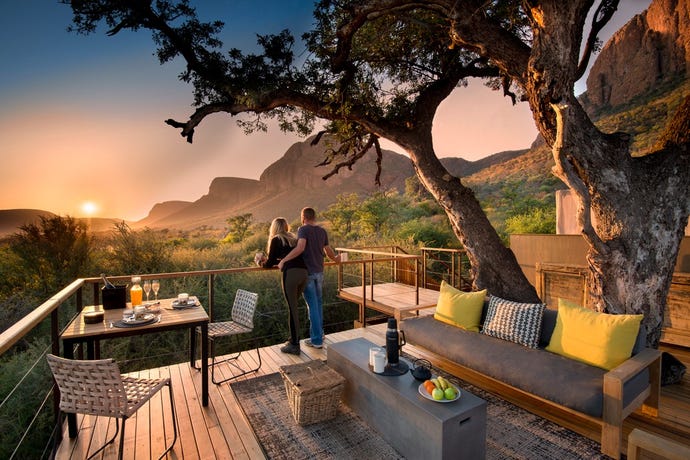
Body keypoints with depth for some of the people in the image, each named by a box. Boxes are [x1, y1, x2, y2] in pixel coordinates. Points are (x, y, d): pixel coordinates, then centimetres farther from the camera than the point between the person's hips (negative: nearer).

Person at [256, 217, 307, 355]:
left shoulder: (276, 239, 9)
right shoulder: (293, 238, 27)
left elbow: (270, 263, 11)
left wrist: (262, 263, 32)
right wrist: (268, 260, 41)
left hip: (290, 273, -6)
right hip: (303, 272, 6)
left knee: (292, 309, 1)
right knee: (293, 306, 19)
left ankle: (294, 345, 8)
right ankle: (294, 339, 25)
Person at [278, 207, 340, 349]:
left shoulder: (303, 229, -10)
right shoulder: (322, 231, 7)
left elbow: (300, 248, -27)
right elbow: (328, 252, 13)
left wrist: (284, 260, -23)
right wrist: (336, 259, 34)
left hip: (307, 272, -5)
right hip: (319, 272, 5)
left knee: (312, 305, -1)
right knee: (318, 303, 17)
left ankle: (317, 340, 6)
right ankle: (318, 333, 27)